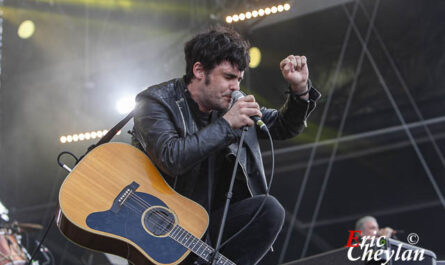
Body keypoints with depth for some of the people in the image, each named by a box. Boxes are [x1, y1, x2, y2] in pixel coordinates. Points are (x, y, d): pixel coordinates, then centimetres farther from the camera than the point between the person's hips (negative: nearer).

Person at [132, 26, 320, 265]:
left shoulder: (231, 105, 8)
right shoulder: (154, 101, -9)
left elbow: (283, 127, 20)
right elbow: (171, 158, -28)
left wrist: (300, 89, 1)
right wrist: (226, 124, -26)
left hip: (212, 225, 6)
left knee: (270, 209, -20)